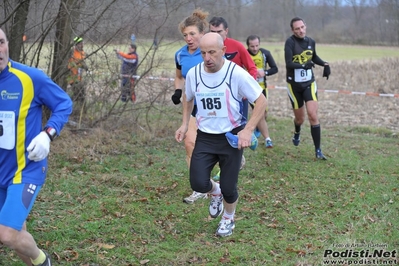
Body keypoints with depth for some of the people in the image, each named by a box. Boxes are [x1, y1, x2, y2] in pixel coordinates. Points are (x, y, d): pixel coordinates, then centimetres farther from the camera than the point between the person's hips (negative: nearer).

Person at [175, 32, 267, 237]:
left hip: (232, 137, -3)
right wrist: (185, 124, 7)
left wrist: (248, 130, -20)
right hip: (205, 137, 3)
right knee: (198, 183, -13)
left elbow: (261, 101, -10)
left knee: (228, 188, 0)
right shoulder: (193, 74, -4)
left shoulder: (236, 74, -16)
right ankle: (215, 192, 26)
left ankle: (228, 219, 34)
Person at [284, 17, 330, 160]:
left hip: (309, 83, 2)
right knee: (300, 118, 10)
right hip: (294, 85, -2)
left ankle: (318, 150, -6)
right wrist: (303, 65, -37)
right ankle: (297, 134, 48)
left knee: (313, 115, -12)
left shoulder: (311, 42, 0)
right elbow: (289, 64, -24)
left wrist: (325, 64, 3)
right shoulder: (290, 42, -16)